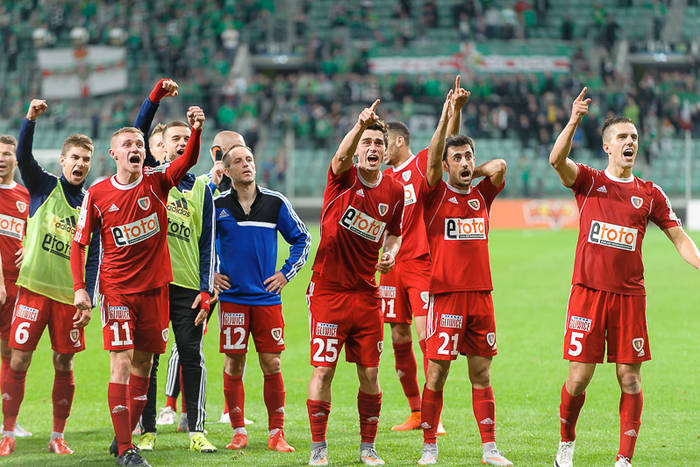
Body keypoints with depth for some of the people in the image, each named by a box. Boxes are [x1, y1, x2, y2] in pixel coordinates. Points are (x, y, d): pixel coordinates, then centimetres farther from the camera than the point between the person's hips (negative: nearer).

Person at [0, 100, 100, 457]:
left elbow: (92, 258, 9)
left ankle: (58, 437, 14)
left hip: (70, 296, 2)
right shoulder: (43, 187, 3)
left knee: (64, 365, 4)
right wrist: (31, 119, -30)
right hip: (34, 289, -2)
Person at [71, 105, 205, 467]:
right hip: (116, 290, -3)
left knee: (143, 365, 10)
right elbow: (79, 244, 2)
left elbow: (188, 161, -21)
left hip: (154, 287, 3)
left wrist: (196, 131, -40)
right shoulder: (97, 195, -4)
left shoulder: (156, 182, -2)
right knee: (122, 362, -12)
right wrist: (79, 288, -8)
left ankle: (124, 437, 25)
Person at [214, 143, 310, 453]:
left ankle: (276, 434, 4)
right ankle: (239, 433, 9)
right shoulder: (216, 206, 0)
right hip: (232, 297, -1)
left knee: (272, 365, -2)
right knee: (233, 365, 0)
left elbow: (302, 238, 15)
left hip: (267, 297, 1)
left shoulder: (275, 203, 3)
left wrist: (286, 273, 7)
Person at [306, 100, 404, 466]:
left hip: (366, 294, 3)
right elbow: (341, 156, -30)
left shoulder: (394, 191, 5)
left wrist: (390, 254, -1)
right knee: (323, 369, -4)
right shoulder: (343, 178, -6)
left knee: (370, 374, 5)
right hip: (328, 291, -3)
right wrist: (360, 125, -49)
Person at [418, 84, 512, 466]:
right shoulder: (436, 195, 1)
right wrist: (449, 113, -18)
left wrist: (470, 174, 7)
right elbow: (432, 158, -13)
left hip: (481, 295, 4)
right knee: (437, 373, -4)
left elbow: (499, 165, 2)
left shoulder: (481, 195, 12)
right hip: (446, 295, -4)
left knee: (482, 374, 6)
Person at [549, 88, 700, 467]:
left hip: (630, 294, 2)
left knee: (630, 377, -2)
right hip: (588, 291, -2)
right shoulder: (588, 182, 4)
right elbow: (557, 160, -15)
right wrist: (574, 122, -28)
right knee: (579, 376, -3)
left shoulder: (650, 194, 9)